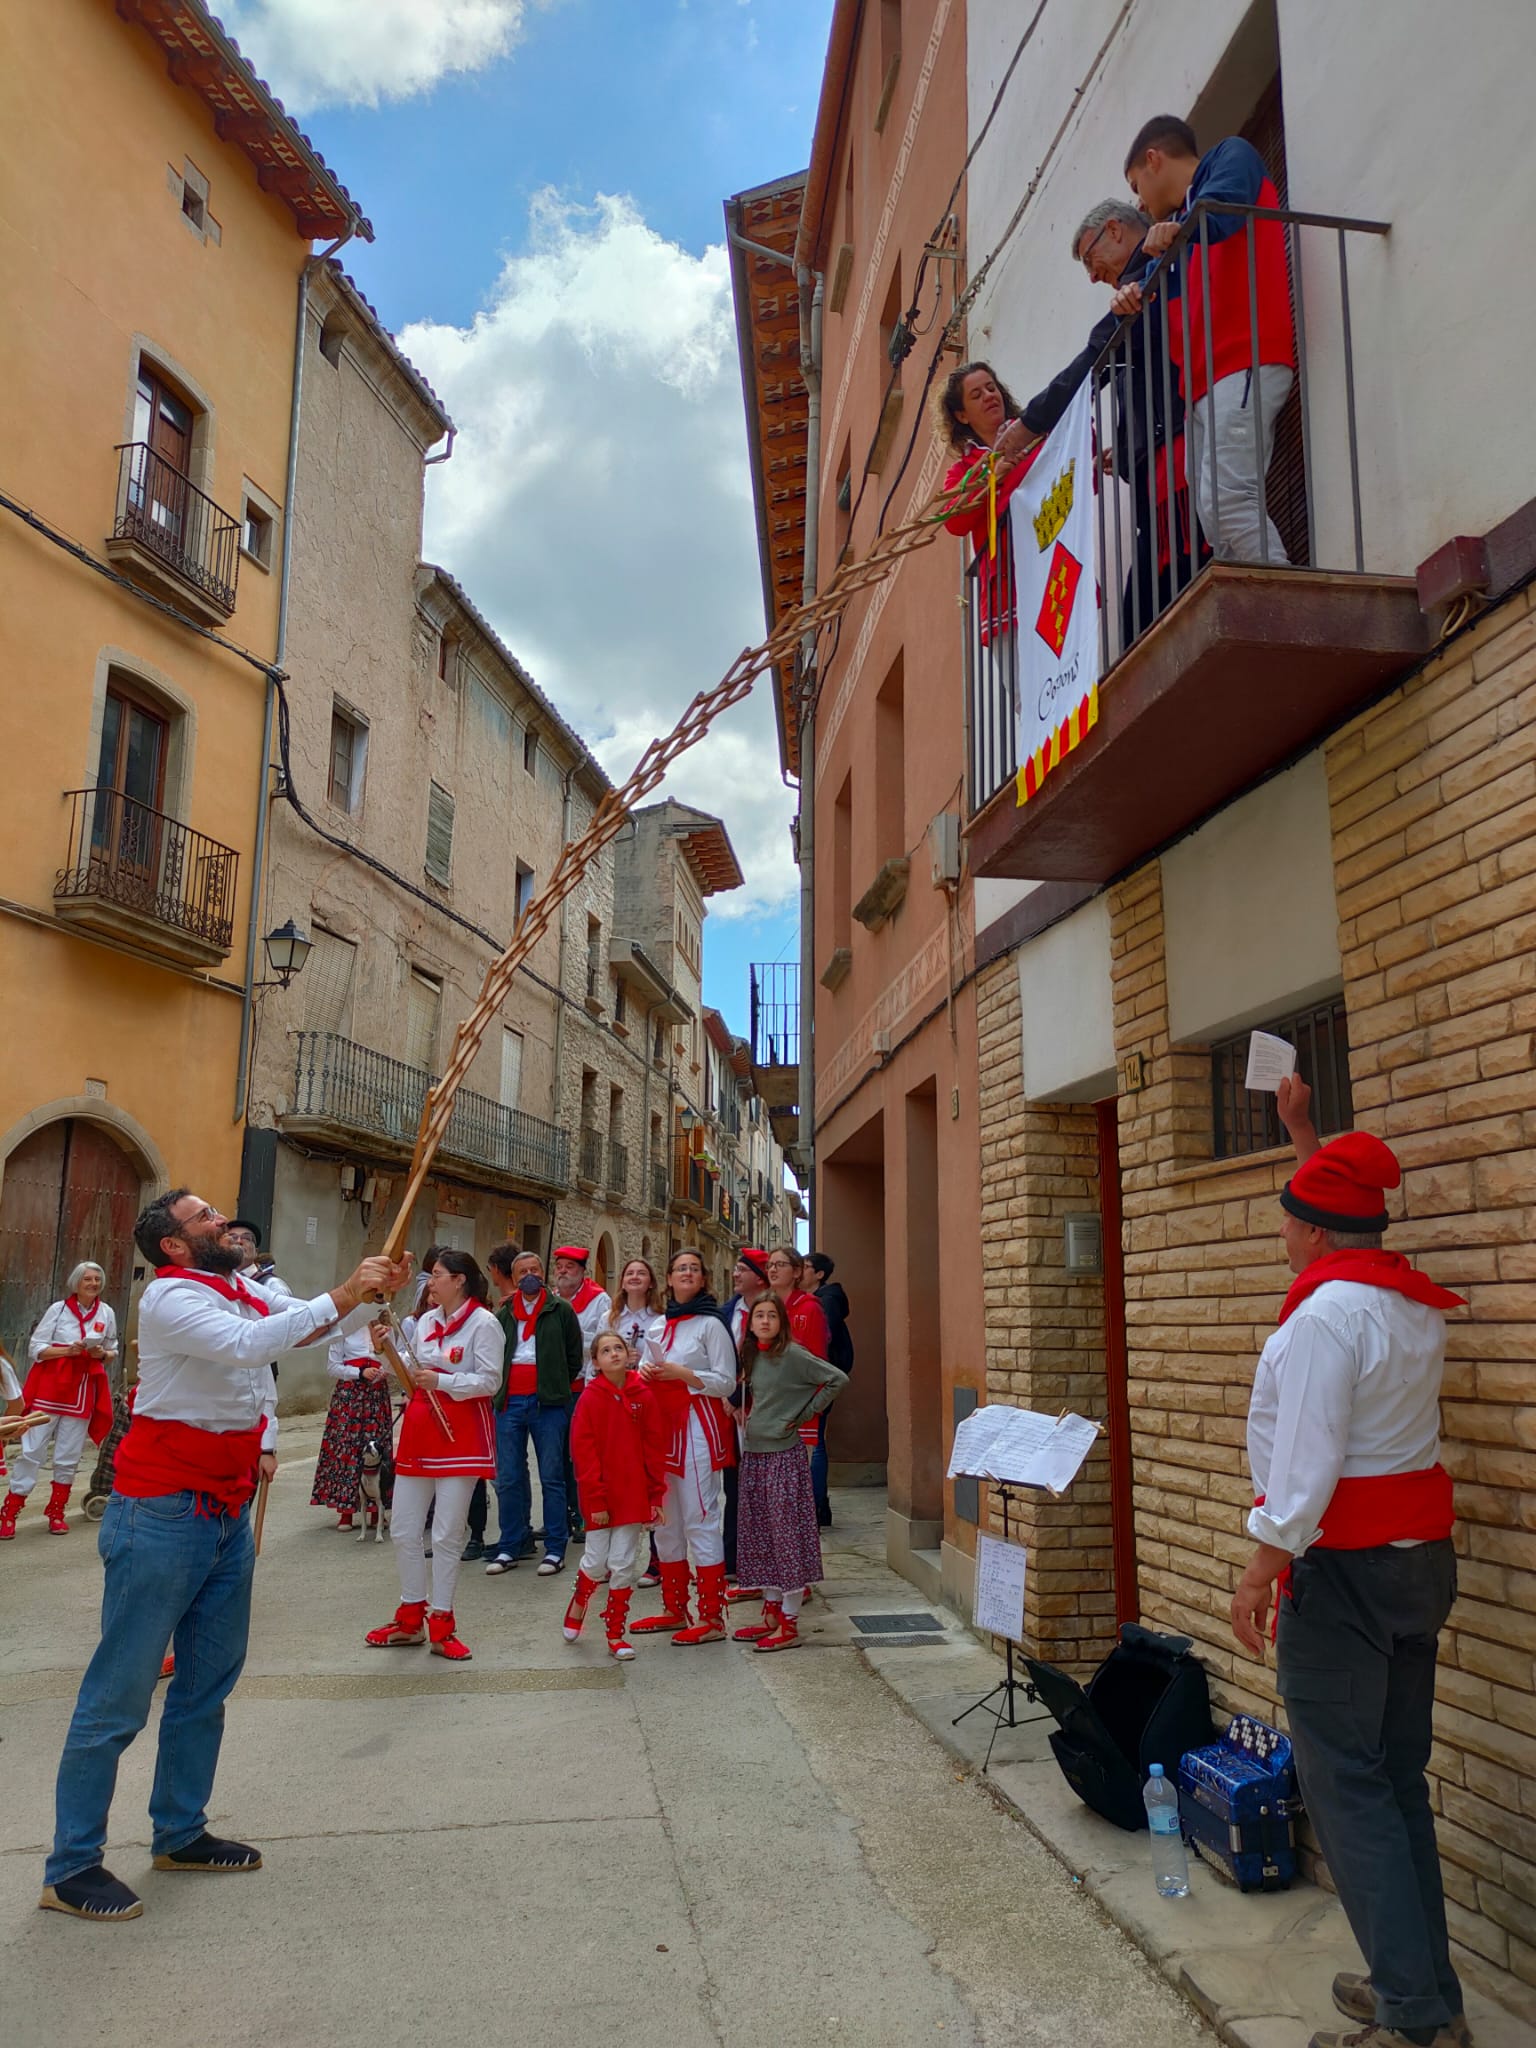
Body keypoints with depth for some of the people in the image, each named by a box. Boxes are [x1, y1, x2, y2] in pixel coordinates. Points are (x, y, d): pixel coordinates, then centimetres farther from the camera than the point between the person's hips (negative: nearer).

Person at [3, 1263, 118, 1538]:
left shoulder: (106, 1313, 6)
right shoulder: (58, 1309, -3)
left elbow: (112, 1353, 16)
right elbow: (35, 1348, -4)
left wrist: (102, 1354, -6)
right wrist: (69, 1350, -17)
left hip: (83, 1393, 3)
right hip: (50, 1388, -3)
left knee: (69, 1457, 6)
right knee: (31, 1451, -4)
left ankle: (56, 1512, 18)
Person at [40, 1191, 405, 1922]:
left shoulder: (245, 1292, 10)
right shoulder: (170, 1296, -15)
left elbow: (323, 1324, 15)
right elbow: (245, 1343, -32)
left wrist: (376, 1293, -3)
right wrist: (340, 1298, -28)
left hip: (228, 1513, 8)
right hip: (162, 1514, -8)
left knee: (208, 1682, 15)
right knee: (119, 1694, -1)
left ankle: (180, 1833, 28)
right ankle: (70, 1867, 9)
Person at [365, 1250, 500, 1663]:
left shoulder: (483, 1323, -11)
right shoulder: (426, 1320, 10)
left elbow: (489, 1381, -14)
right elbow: (413, 1373, 16)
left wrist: (442, 1381, -23)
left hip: (461, 1434, -7)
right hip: (419, 1428, 7)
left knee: (447, 1534, 0)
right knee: (403, 1529, 10)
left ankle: (441, 1625, 13)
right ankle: (410, 1619, 24)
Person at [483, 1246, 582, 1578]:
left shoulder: (561, 1310, 4)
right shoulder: (503, 1314, 13)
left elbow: (574, 1355, 7)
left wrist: (557, 1388, 8)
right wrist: (501, 1385, 11)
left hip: (547, 1402, -3)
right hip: (509, 1402, 3)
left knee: (551, 1477, 1)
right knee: (508, 1479, 6)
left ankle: (555, 1550, 7)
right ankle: (509, 1548, 15)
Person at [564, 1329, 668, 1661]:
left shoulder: (644, 1396, -1)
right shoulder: (590, 1397, -6)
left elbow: (655, 1448, 1)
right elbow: (583, 1451, -8)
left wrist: (656, 1495, -2)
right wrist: (595, 1498, -11)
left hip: (634, 1495, 2)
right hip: (599, 1496, -2)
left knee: (624, 1565, 4)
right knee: (596, 1562, 4)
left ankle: (615, 1635, 18)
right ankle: (577, 1607, 35)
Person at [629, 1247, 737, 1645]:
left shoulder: (710, 1325, -3)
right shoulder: (656, 1327, 14)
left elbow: (726, 1382, -7)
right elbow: (647, 1370, 21)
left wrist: (682, 1373, -17)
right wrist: (645, 1373, -2)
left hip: (697, 1427, -7)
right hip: (662, 1426, 7)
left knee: (700, 1519, -7)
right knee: (664, 1519, 11)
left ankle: (712, 1618, -2)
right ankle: (674, 1609, 23)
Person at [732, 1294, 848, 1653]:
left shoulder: (793, 1354, -11)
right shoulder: (752, 1356, 9)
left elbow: (838, 1379, -14)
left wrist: (805, 1414, -10)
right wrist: (748, 1414, 6)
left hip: (784, 1455, -7)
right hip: (753, 1454, 7)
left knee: (788, 1535, -2)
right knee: (760, 1536, 12)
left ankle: (789, 1623, 4)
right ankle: (771, 1614, 23)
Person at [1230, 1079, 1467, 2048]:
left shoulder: (1326, 1313, -19)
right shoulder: (1416, 1300, 6)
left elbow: (1306, 1460, -22)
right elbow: (1349, 1215, 25)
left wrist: (1262, 1570, -16)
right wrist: (1305, 1133, 33)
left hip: (1343, 1562, -9)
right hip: (1423, 1556, 9)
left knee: (1345, 1783, -1)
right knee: (1400, 1777, 16)